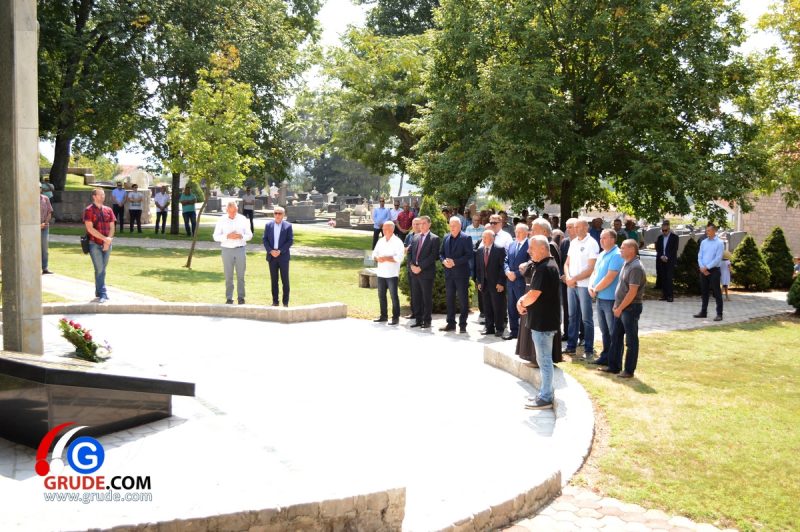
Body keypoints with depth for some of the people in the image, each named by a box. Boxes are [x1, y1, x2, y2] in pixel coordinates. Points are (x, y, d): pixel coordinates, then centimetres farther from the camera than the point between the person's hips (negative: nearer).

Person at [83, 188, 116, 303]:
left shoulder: (108, 210, 12)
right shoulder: (89, 210, -3)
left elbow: (112, 227, 9)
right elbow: (90, 228, -11)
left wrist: (108, 241, -6)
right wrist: (105, 238, -15)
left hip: (107, 244, 5)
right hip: (94, 244, -5)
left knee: (102, 269, 9)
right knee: (99, 269, -9)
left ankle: (98, 292, 20)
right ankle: (103, 293, -8)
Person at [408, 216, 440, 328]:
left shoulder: (434, 239, -5)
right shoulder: (415, 237, 14)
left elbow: (433, 256, -12)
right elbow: (410, 252, 14)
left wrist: (420, 267, -15)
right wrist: (412, 265, -3)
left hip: (426, 273, -6)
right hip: (414, 272, 6)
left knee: (427, 298, 0)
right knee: (416, 297, 9)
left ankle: (427, 320, 9)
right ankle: (418, 319, 17)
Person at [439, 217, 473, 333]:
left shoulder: (466, 238, -6)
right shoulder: (446, 237, 11)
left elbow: (469, 255, -13)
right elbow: (441, 253, 14)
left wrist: (455, 262, -18)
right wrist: (444, 261, -8)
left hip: (461, 273, -6)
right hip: (449, 273, 6)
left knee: (463, 299, 0)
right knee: (450, 299, 10)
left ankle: (462, 325, 6)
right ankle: (451, 323, 18)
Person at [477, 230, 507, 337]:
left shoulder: (500, 249, -9)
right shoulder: (480, 250, 9)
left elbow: (503, 266, -11)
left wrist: (501, 283, -14)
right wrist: (479, 282, 8)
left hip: (496, 283, -6)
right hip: (485, 283, 6)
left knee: (498, 307, 1)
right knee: (487, 307, 11)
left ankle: (499, 328, 12)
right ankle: (489, 328, 20)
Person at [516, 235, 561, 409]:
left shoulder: (545, 268, -21)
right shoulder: (544, 265, 13)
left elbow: (533, 295, -23)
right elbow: (535, 291, 19)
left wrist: (522, 303, -3)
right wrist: (523, 300, 1)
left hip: (543, 322, -10)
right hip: (542, 321, 10)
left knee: (544, 360, -2)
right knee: (544, 359, 17)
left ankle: (545, 398, 6)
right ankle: (545, 393, 27)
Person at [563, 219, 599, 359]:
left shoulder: (591, 243, -8)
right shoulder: (573, 242, 12)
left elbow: (591, 268, -13)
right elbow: (567, 263, 15)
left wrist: (574, 279, -12)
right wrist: (568, 278, -3)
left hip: (584, 285, -6)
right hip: (571, 285, 6)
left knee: (586, 319, -2)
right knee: (572, 316, 12)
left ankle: (589, 350, 3)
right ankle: (571, 345, 21)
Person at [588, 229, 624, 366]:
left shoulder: (617, 255, -15)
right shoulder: (602, 255, 14)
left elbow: (610, 277, -21)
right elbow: (595, 272, 18)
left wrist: (596, 289, -11)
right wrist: (591, 287, -1)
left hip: (611, 299, -9)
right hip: (600, 298, 9)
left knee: (613, 333, 0)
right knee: (604, 331, 16)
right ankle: (605, 357, 24)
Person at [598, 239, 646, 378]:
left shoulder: (636, 267, -19)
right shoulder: (626, 264, 11)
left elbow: (632, 292, -22)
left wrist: (620, 308, -16)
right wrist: (616, 304, 12)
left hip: (631, 308, -9)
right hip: (621, 307, 10)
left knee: (631, 341, 2)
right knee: (616, 338, 14)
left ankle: (629, 371, 10)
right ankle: (614, 367, 23)